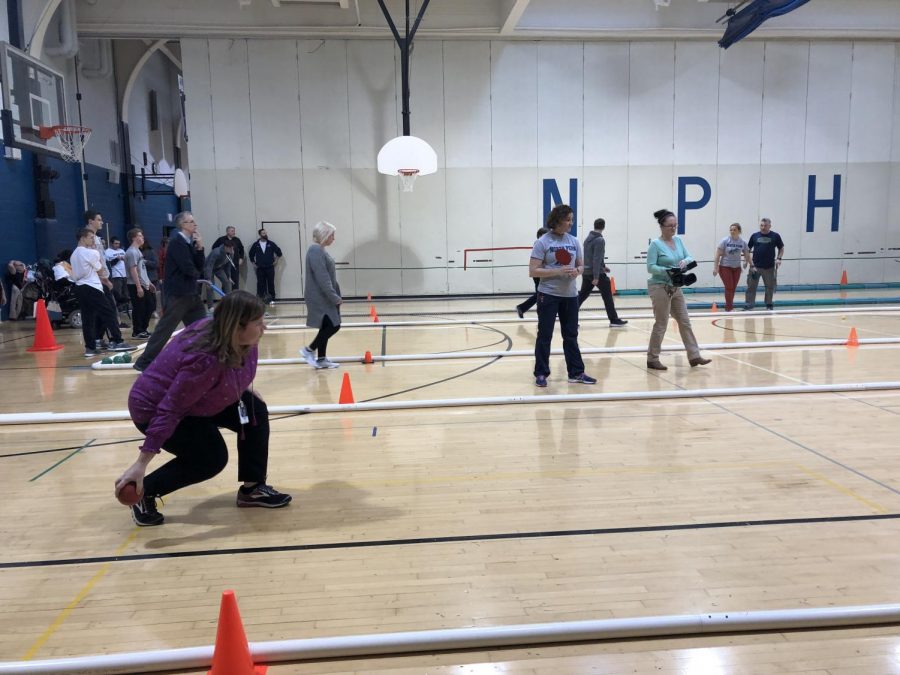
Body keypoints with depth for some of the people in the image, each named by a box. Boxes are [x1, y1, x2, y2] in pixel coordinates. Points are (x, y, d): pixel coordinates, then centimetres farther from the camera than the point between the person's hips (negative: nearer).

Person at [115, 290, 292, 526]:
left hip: (198, 399, 9)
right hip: (154, 408, -9)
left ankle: (252, 488, 7)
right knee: (211, 459, -17)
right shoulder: (205, 360, -41)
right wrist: (141, 464, -37)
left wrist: (244, 388, 9)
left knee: (256, 411, -3)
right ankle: (144, 492, 3)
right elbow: (169, 411, -39)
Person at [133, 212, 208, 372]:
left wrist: (199, 248, -4)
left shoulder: (190, 242, 14)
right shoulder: (177, 241, -12)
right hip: (177, 294, -9)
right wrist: (197, 275, 1)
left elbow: (199, 267, 8)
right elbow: (188, 269, -20)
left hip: (191, 293, 9)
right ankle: (144, 362, 1)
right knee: (165, 329, -6)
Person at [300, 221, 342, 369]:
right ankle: (309, 350, 1)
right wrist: (335, 297, -20)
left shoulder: (320, 250, 14)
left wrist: (334, 296, 16)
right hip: (320, 298, -10)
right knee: (333, 326, -9)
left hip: (324, 297, 10)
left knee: (326, 327, 11)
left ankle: (321, 359, 16)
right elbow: (322, 278, -22)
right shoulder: (315, 250, -17)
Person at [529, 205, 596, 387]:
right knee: (545, 335, 3)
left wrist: (576, 271, -10)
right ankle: (541, 374, 12)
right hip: (548, 295, -4)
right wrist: (558, 271, -21)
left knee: (571, 335, 11)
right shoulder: (542, 242, -8)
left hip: (570, 295, 5)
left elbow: (581, 266, 14)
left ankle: (576, 372, 19)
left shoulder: (574, 242, 6)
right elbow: (533, 271, -12)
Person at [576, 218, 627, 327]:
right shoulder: (600, 240, -14)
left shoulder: (588, 238, 13)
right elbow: (597, 259, -21)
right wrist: (596, 277, -23)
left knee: (581, 295, 9)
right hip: (597, 272, -8)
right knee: (607, 296, 1)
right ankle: (614, 320, 5)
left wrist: (603, 266, 29)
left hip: (586, 272, 8)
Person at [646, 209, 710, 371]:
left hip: (675, 288, 7)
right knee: (661, 324, -1)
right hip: (660, 288, -7)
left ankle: (694, 356, 16)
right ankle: (652, 359, 10)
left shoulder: (678, 241, 8)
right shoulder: (655, 244, -12)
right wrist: (666, 271, -30)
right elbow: (651, 267, -17)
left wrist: (685, 261, -13)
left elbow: (689, 257, 9)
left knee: (685, 322, 9)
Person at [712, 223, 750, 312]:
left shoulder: (743, 242, -1)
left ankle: (729, 307, 19)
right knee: (729, 288, -8)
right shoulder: (725, 241, -10)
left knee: (733, 289, 6)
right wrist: (715, 268, -14)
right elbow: (717, 255, -9)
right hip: (725, 267, -3)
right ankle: (729, 308, -1)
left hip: (736, 268, 3)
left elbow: (747, 255, 8)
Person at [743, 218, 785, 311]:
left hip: (770, 267, 0)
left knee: (770, 287, 9)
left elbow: (781, 248, 10)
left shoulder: (775, 236, 2)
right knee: (751, 287, -1)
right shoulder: (754, 236, 4)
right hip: (755, 266, 0)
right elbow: (748, 249, 9)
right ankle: (748, 305, 3)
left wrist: (779, 258, -5)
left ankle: (769, 305, 24)